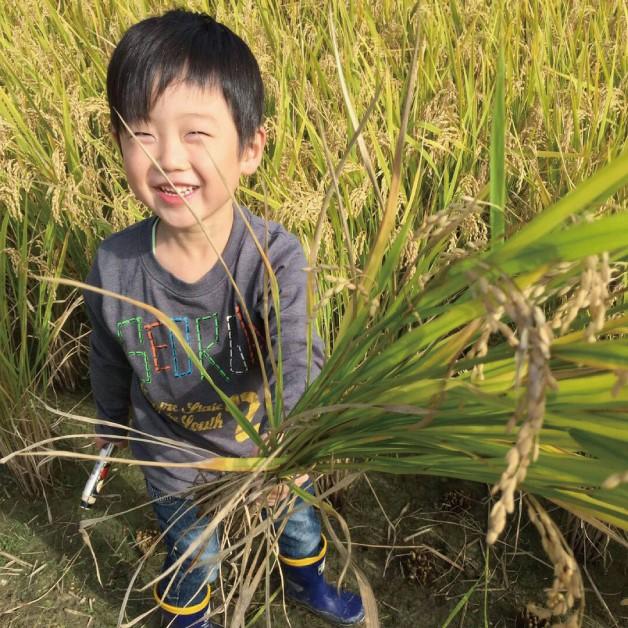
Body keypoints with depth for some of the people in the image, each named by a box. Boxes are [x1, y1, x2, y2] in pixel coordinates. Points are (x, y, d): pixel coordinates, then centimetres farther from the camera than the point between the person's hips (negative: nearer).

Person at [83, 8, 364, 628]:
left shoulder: (275, 256, -30)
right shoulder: (112, 266, -23)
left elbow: (297, 362, -37)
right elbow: (108, 359, -4)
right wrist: (110, 424, 13)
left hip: (271, 443, 0)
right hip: (173, 459, 0)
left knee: (297, 520, 29)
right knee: (189, 563, 25)